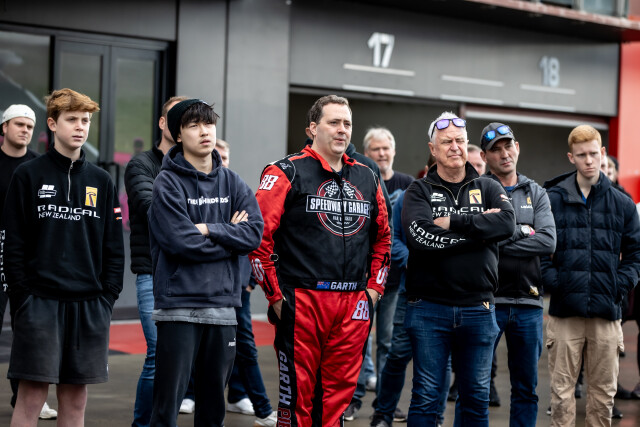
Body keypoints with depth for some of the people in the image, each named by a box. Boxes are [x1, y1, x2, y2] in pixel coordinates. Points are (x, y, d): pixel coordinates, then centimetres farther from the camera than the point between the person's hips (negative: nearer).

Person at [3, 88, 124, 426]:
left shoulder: (101, 181, 12)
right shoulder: (28, 176, 2)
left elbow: (113, 246, 12)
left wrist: (108, 297, 3)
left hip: (90, 306, 3)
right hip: (40, 302, -3)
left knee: (75, 398, 6)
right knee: (31, 396, -5)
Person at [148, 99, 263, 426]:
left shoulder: (232, 184, 11)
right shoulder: (168, 183, -4)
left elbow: (254, 233, -2)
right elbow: (181, 242, -16)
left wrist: (209, 230, -13)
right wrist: (229, 235, -5)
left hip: (222, 304, 5)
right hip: (179, 306, -5)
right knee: (168, 400, -3)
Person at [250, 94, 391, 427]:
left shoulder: (367, 179, 15)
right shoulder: (286, 173, -2)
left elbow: (382, 237, 24)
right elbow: (258, 236, -7)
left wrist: (374, 288, 15)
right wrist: (275, 294, -8)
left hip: (353, 305, 5)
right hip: (301, 301, -5)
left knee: (339, 394, 8)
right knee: (298, 394, -2)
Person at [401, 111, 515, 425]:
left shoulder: (488, 189, 9)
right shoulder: (419, 191, 3)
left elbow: (507, 223, -12)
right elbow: (421, 235, -17)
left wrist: (453, 222, -16)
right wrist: (478, 228, -13)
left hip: (477, 310, 2)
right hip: (429, 309, -2)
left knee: (476, 398, 10)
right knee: (426, 397, 2)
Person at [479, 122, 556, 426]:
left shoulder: (536, 194, 10)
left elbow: (548, 242, -5)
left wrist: (498, 242, -11)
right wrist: (520, 232, -10)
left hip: (528, 302, 4)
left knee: (527, 388, 10)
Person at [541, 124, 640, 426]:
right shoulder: (552, 199, 2)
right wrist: (552, 280, -11)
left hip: (606, 312, 2)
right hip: (564, 311, -2)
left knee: (604, 391, 8)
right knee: (562, 390, 2)